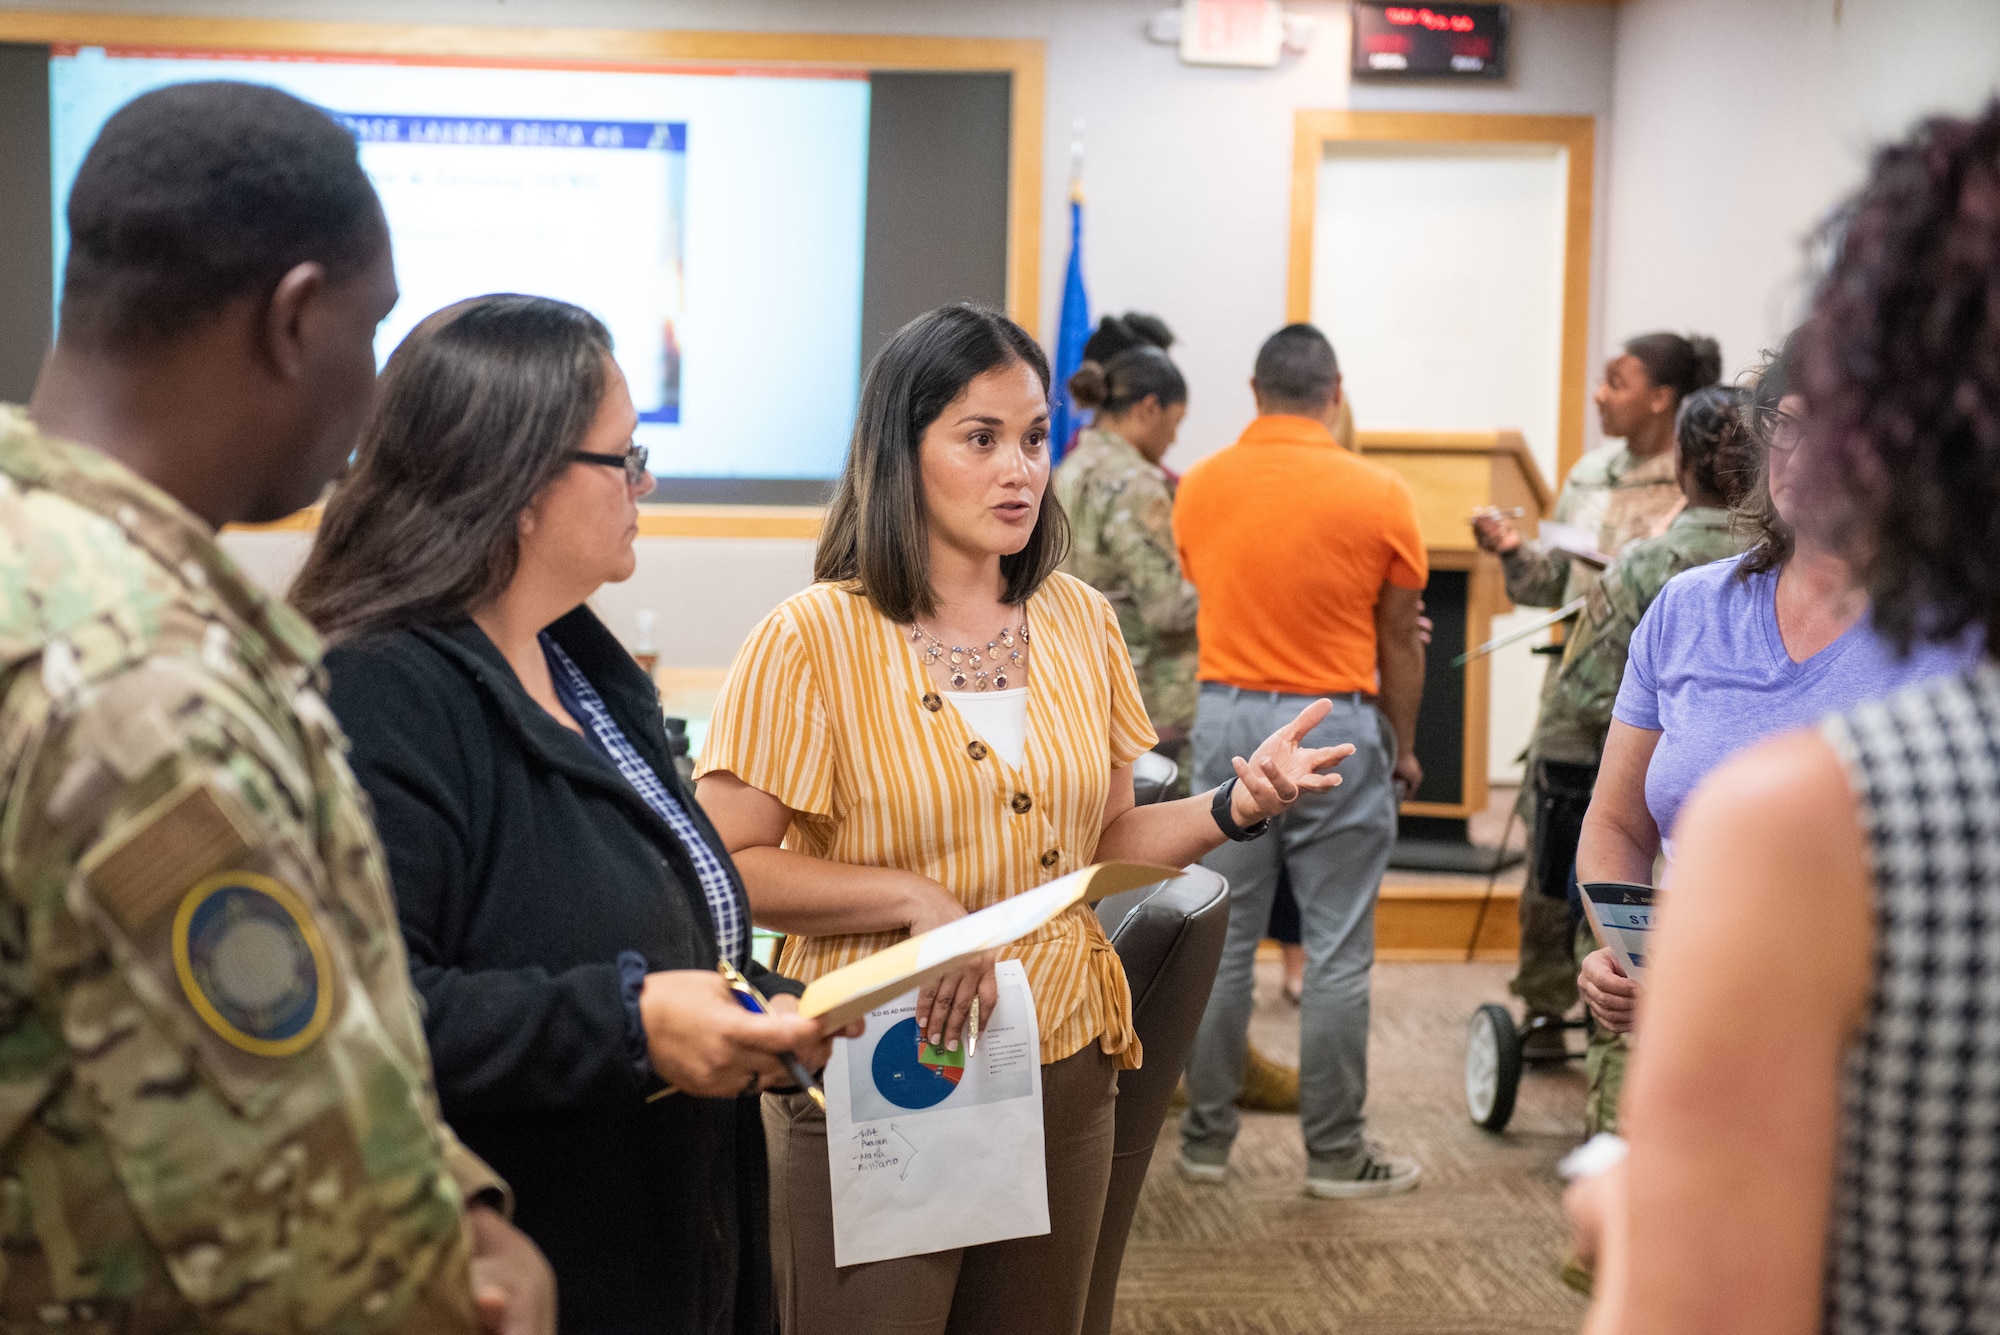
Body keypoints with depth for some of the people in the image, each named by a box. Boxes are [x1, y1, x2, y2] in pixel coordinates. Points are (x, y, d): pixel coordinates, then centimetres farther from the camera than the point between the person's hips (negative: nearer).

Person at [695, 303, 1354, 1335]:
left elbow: (1105, 842, 11)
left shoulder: (1079, 621, 7)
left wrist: (1236, 805, -6)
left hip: (1061, 1066, 5)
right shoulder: (815, 639, -10)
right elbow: (723, 864, -13)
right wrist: (915, 898, -20)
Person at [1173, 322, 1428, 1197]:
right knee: (1337, 953, 3)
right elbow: (1398, 643, -1)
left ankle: (1206, 1140, 16)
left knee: (1220, 942, 9)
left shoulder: (1200, 486, 2)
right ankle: (1334, 1153, 9)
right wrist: (1403, 748, 11)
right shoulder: (1378, 495, -7)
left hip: (1225, 717, 3)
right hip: (1336, 729, -3)